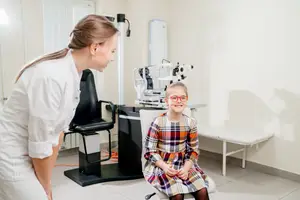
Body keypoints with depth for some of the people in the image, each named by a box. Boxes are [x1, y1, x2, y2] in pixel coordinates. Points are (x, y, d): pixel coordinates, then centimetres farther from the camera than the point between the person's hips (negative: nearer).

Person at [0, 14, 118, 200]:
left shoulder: (74, 73, -3)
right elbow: (40, 144, -22)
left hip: (27, 156, 7)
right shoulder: (53, 76, -29)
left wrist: (47, 184, 5)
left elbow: (57, 129, 1)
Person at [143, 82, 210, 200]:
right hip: (161, 165, -3)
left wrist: (186, 168, -12)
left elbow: (194, 150, 3)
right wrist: (164, 166, -21)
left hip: (183, 164, 4)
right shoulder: (158, 123, -12)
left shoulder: (190, 123, -2)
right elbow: (149, 151, -9)